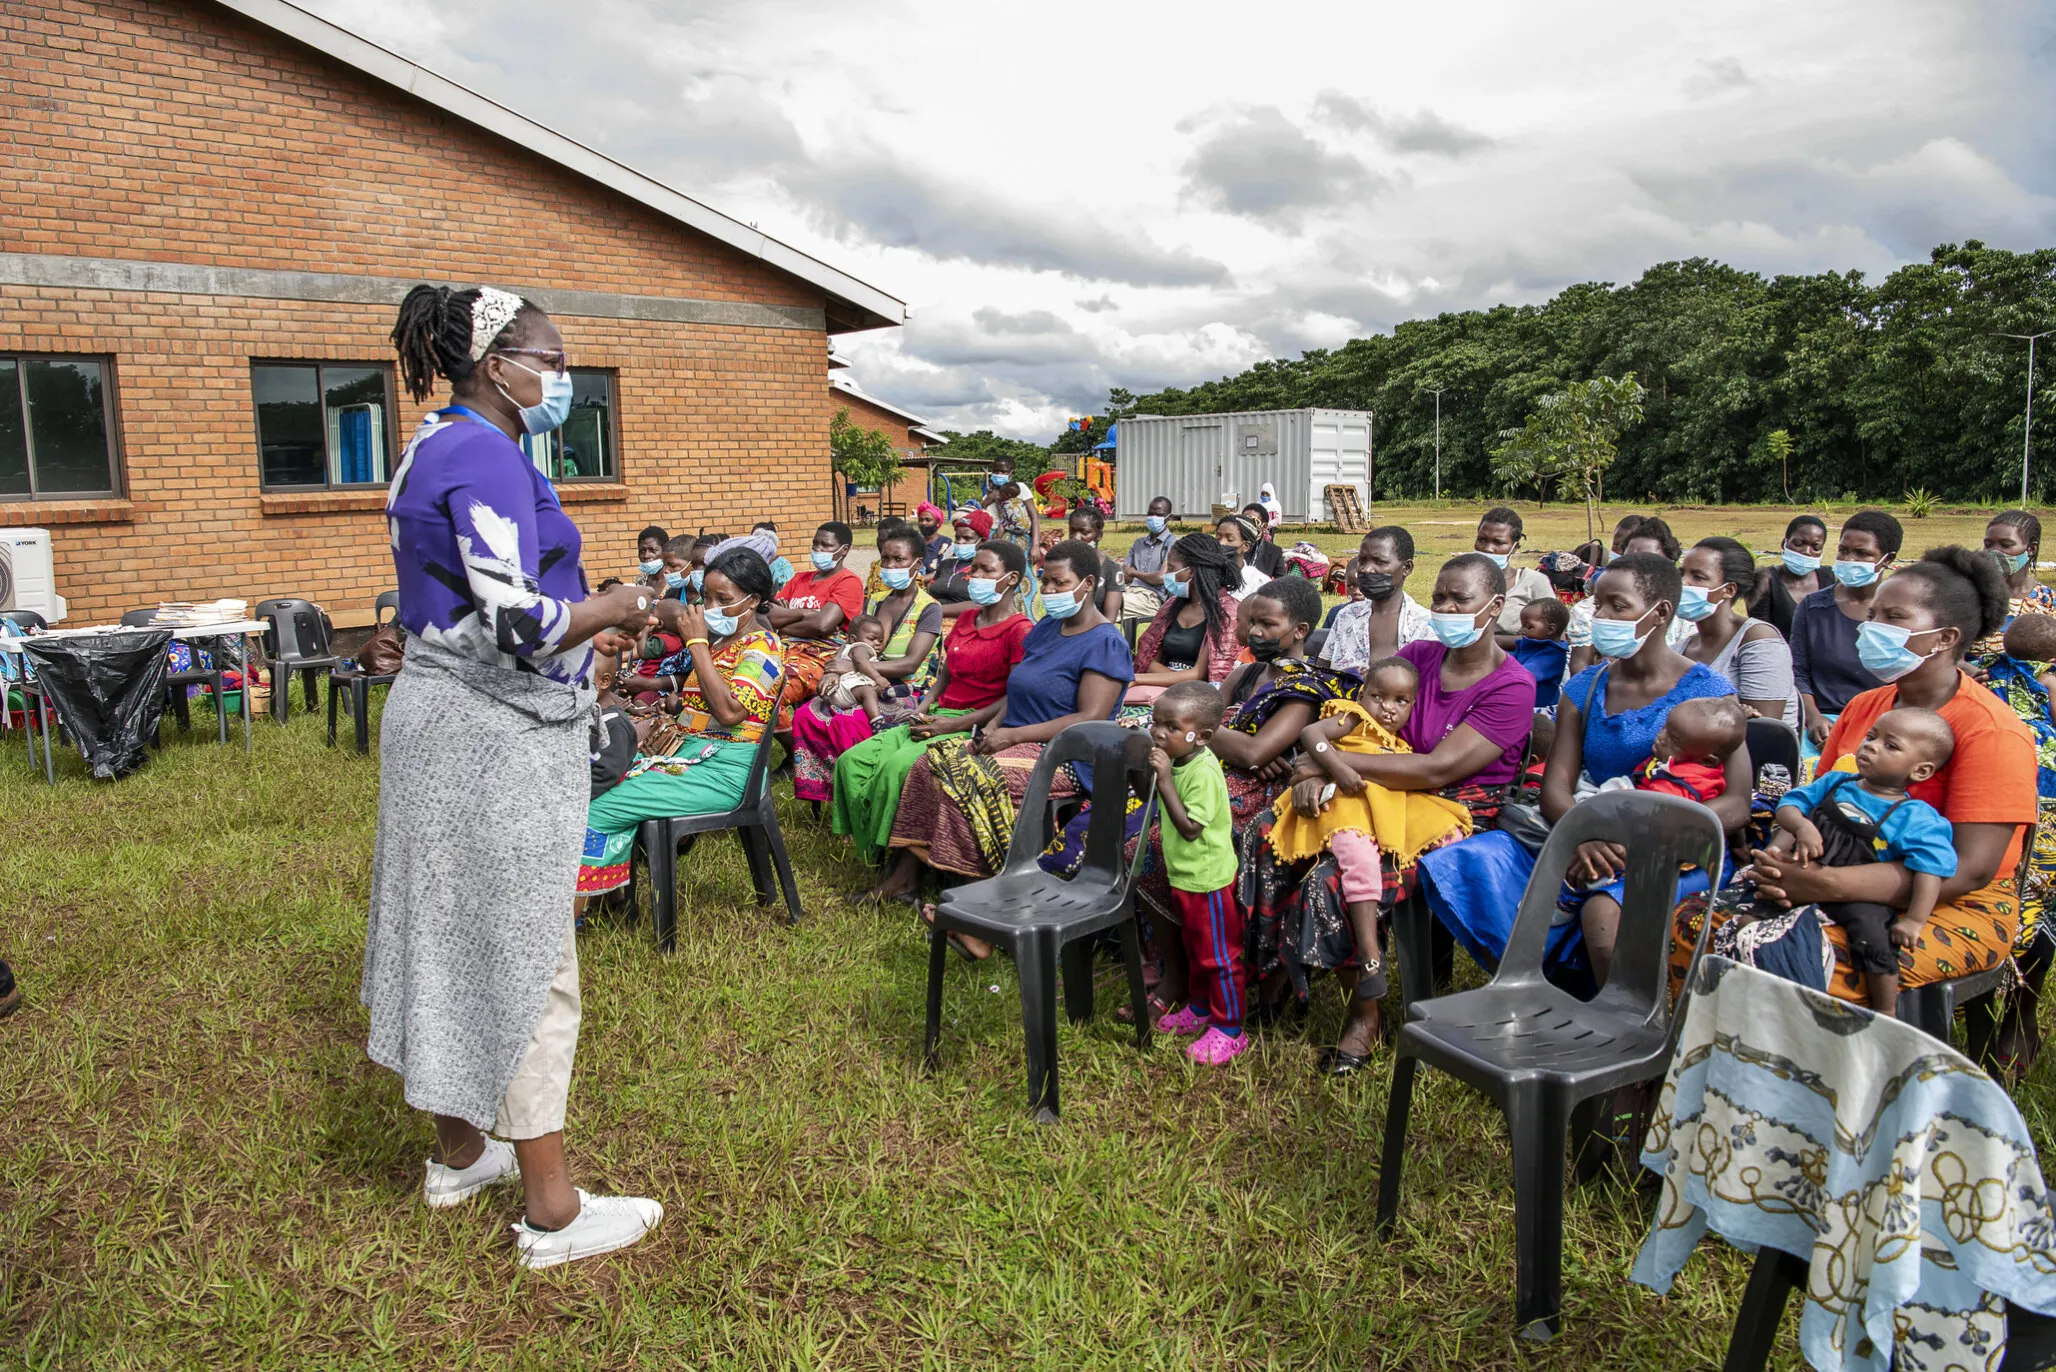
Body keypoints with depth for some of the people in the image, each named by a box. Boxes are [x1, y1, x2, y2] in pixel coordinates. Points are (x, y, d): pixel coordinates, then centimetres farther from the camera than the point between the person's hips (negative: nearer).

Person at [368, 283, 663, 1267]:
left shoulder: (435, 449, 15)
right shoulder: (485, 456, -18)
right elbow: (517, 624, -26)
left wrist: (580, 630, 14)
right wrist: (616, 608, -10)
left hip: (439, 720, 10)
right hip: (495, 740, -10)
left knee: (452, 940, 18)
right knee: (525, 962, -3)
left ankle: (458, 1154, 34)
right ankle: (552, 1212, 8)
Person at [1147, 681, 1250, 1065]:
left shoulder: (1203, 773, -27)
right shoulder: (1179, 763, 1)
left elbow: (1190, 828, -30)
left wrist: (1164, 781, -32)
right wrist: (1170, 860, 12)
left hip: (1208, 881, -9)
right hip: (1184, 876, 9)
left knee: (1220, 957, 5)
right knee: (1196, 950, 24)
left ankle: (1229, 1031, 17)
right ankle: (1201, 1009, 41)